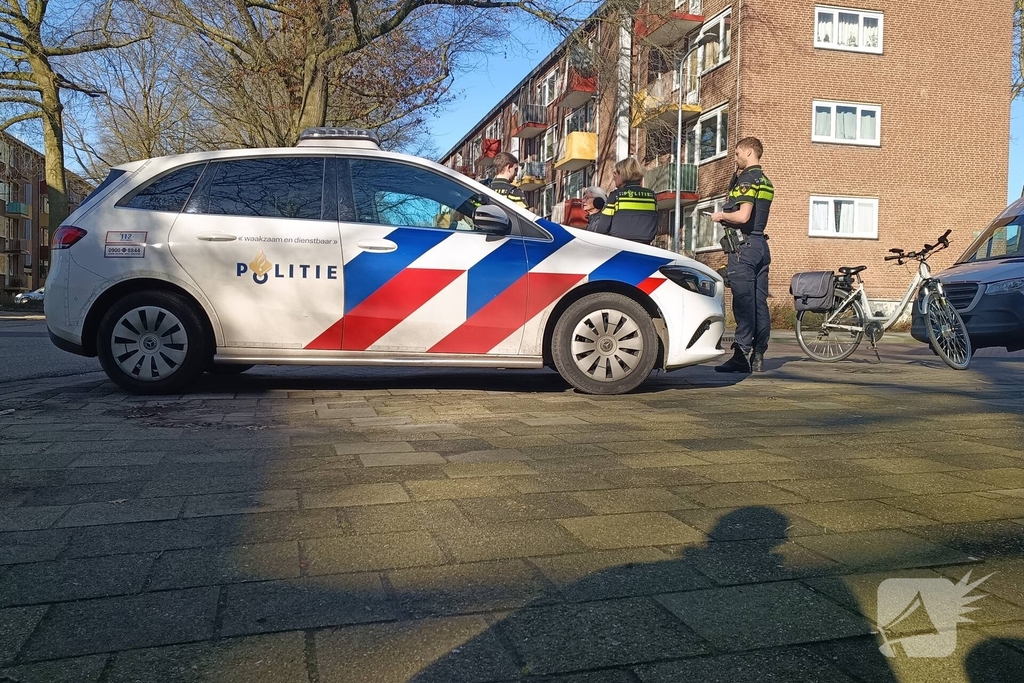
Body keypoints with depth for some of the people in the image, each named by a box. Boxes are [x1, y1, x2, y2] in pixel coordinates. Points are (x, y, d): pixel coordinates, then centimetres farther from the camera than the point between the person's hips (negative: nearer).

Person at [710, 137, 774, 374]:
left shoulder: (746, 180, -10)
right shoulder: (766, 182, 18)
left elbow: (743, 216, -22)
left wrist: (721, 215, -3)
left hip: (743, 247, -9)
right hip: (761, 245, 9)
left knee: (743, 303, -8)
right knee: (760, 303, 7)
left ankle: (741, 356, -7)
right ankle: (758, 356, 10)